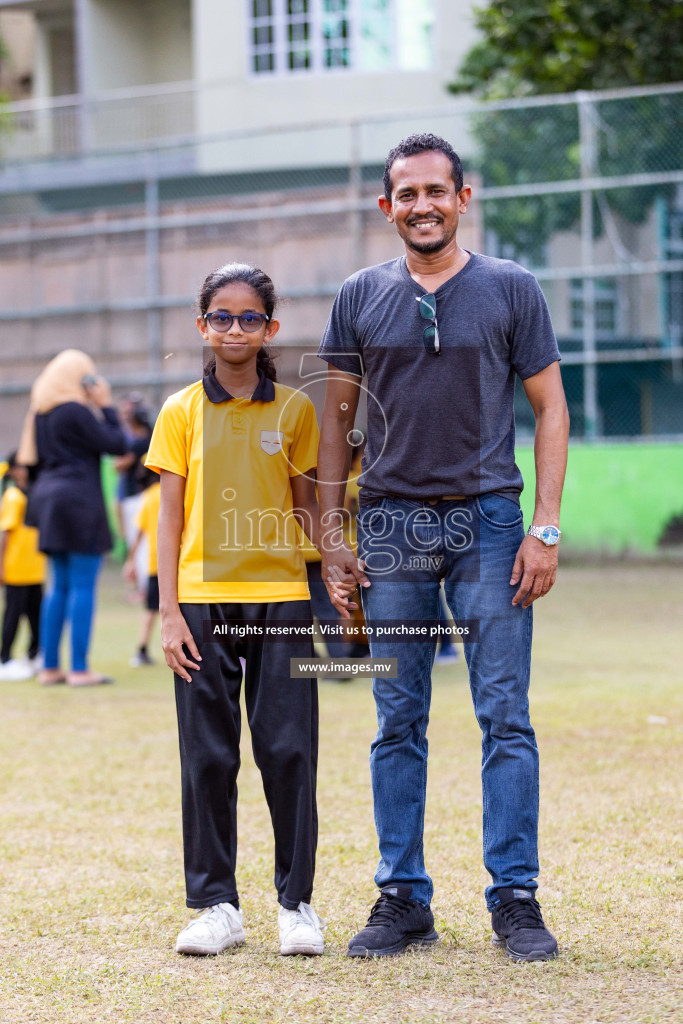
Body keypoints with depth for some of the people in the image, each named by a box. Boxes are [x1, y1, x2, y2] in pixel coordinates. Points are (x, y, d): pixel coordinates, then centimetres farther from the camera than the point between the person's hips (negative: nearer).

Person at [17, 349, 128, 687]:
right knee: (83, 586, -5)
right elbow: (115, 444, -10)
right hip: (80, 500, -8)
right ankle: (79, 669, -7)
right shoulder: (76, 412, -13)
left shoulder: (40, 412, 11)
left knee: (59, 586, 12)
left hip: (50, 495, 9)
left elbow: (34, 456, 18)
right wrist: (105, 406, -3)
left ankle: (50, 666, 12)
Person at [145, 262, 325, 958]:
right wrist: (168, 612, -2)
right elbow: (171, 518, 4)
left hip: (281, 599, 0)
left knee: (288, 750, -2)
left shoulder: (294, 411, 6)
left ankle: (296, 902, 8)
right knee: (207, 754, 2)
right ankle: (217, 905, 10)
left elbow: (307, 506, 12)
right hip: (205, 602, 0)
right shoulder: (181, 413, 5)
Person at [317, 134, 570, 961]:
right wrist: (329, 541, 5)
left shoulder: (511, 290, 4)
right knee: (398, 723, 5)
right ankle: (403, 899, 12)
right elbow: (335, 419, 12)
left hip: (487, 520, -2)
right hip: (391, 523, 2)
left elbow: (550, 410, 5)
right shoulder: (360, 298, 8)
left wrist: (545, 528, -4)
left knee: (505, 718, -4)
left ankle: (515, 899, 2)